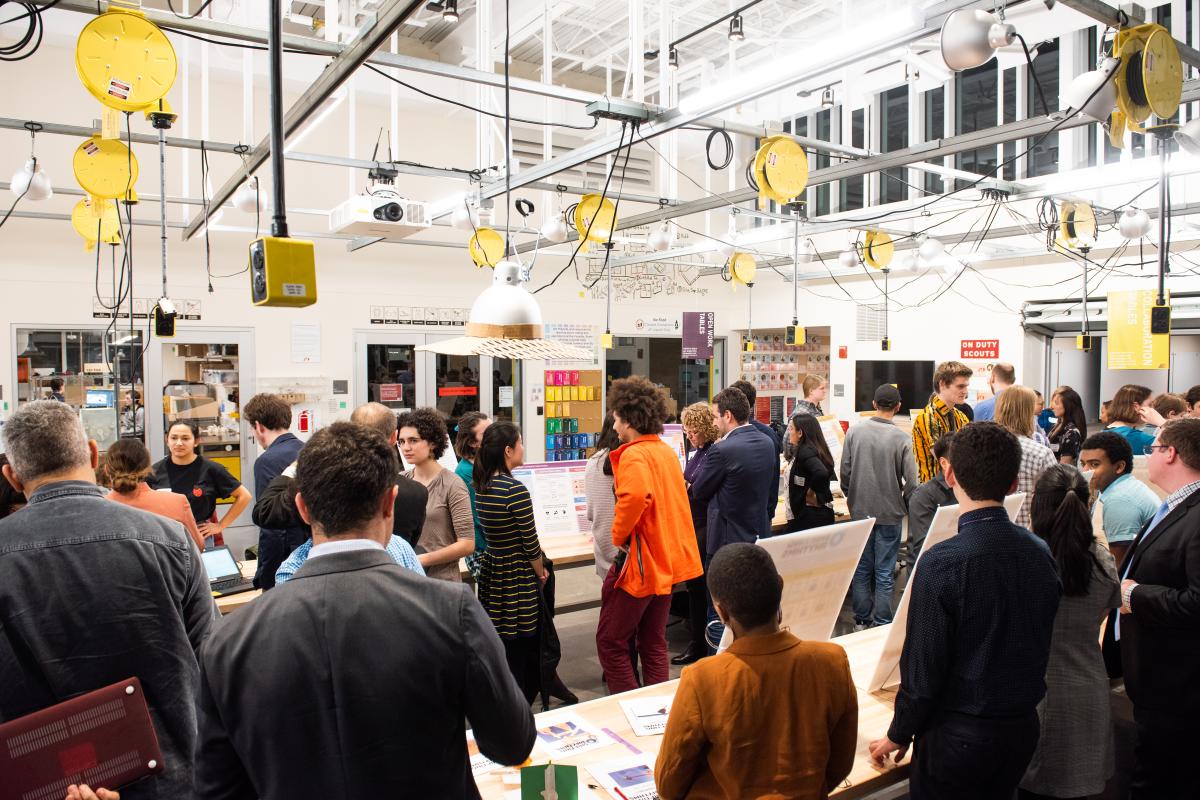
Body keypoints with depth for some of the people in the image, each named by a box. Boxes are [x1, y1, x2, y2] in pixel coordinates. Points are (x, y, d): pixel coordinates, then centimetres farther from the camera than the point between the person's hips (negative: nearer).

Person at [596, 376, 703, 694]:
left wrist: (620, 536, -21)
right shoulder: (667, 450, 10)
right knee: (654, 644, 18)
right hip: (668, 560, 9)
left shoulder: (634, 454, -17)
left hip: (640, 562, -9)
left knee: (611, 643, 5)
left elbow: (635, 495, -36)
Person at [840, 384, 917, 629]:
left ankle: (861, 620, 24)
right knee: (885, 572, 7)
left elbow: (844, 472, -2)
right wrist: (903, 506, 7)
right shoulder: (901, 439, -13)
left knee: (861, 568, 15)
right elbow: (911, 482, -12)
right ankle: (882, 624, 14)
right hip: (890, 513, -2)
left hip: (860, 511, 3)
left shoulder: (854, 431, -6)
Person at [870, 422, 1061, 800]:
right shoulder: (1041, 552, -6)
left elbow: (923, 666, -19)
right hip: (1023, 726, 6)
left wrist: (899, 734, -5)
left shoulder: (943, 562, -25)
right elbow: (1039, 646, 8)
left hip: (959, 733, -6)